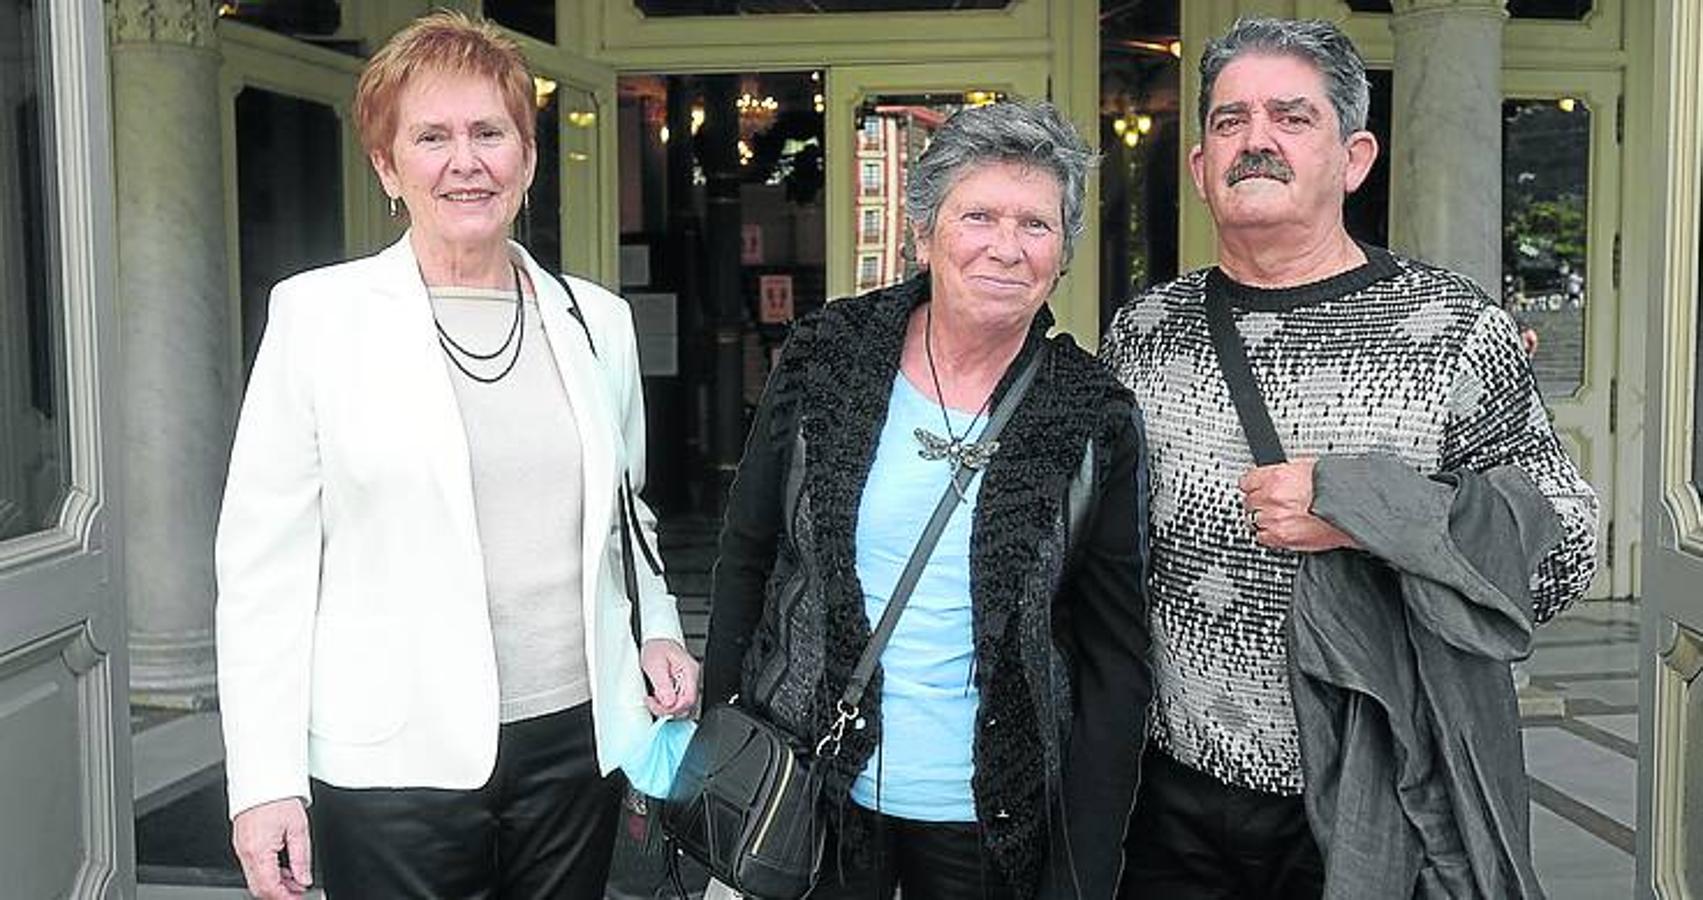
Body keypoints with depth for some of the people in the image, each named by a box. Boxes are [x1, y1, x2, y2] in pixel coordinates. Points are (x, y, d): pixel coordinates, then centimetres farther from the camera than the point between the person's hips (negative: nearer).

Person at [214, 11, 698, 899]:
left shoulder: (599, 322, 8)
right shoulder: (318, 313, -3)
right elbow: (263, 561, -4)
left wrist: (657, 629, 2)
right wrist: (265, 780, -8)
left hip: (576, 742, 4)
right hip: (396, 761, -3)